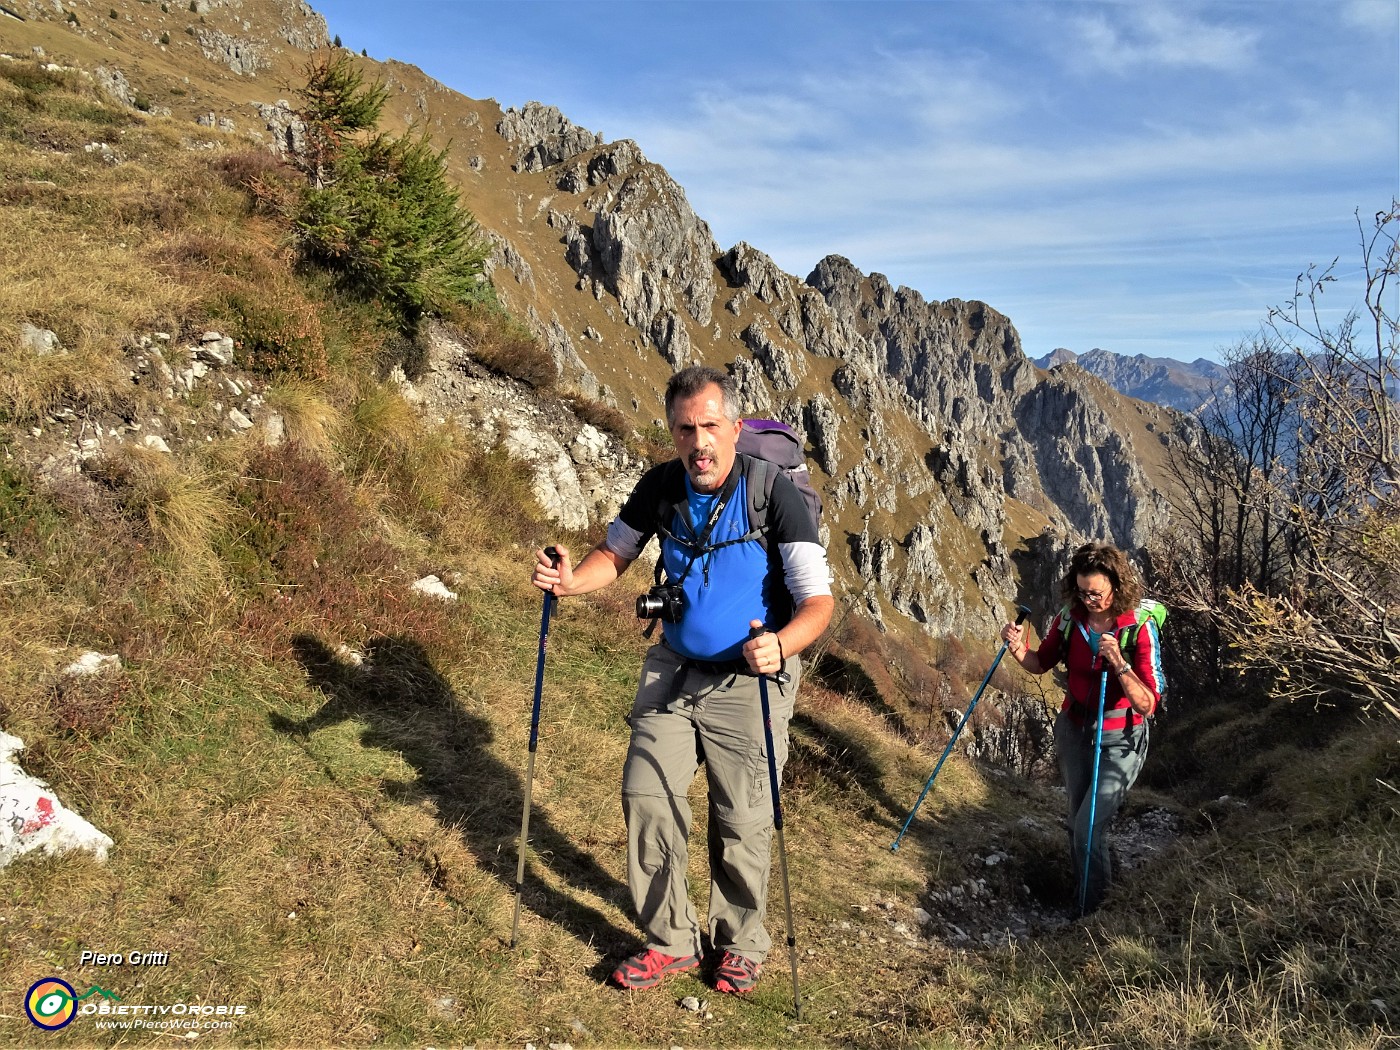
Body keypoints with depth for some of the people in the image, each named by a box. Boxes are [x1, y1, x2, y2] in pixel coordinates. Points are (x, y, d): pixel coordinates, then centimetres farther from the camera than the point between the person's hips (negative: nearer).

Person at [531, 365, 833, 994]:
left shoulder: (776, 495, -19)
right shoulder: (660, 488, -5)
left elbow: (819, 600, -21)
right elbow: (616, 552, 11)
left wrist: (781, 644, -42)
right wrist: (572, 581, -11)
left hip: (749, 682, -4)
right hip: (674, 672, 4)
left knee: (742, 822, 4)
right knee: (646, 796, 3)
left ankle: (741, 945, 30)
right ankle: (670, 942, 22)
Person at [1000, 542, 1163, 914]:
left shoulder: (1139, 628, -22)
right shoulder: (1071, 618, -10)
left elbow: (1147, 704, -26)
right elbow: (1041, 663, 4)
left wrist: (1119, 664, -40)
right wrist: (1018, 649, -17)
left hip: (1119, 740, -4)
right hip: (1074, 728, 5)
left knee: (1088, 828, -10)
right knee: (1077, 821, 17)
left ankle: (1092, 909, 13)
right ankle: (1081, 891, 40)